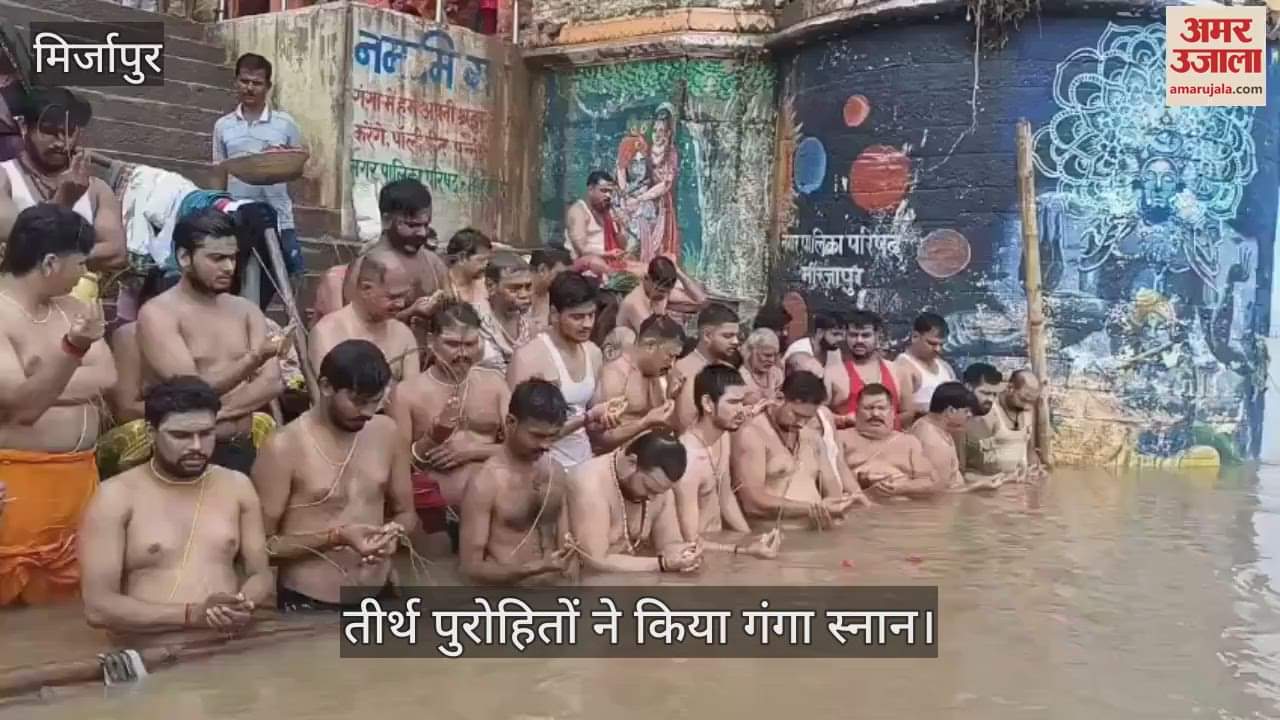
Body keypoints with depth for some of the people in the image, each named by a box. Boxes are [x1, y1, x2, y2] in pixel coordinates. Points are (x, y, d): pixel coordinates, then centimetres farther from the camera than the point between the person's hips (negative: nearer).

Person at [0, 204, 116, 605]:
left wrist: (39, 383, -13)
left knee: (67, 594, 14)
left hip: (79, 475, 7)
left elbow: (106, 378, -1)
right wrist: (74, 348, -34)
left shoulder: (70, 308, 9)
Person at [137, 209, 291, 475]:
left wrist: (212, 412, -17)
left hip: (242, 451, 5)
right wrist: (256, 357, -30)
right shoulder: (157, 314, -8)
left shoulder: (247, 310, 8)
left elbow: (272, 382, -4)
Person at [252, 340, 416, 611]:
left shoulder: (386, 432, 2)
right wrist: (337, 537, -21)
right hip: (307, 604, -4)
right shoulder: (284, 448, -13)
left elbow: (407, 513, 13)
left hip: (378, 598, 5)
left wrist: (394, 533, -9)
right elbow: (261, 544, -11)